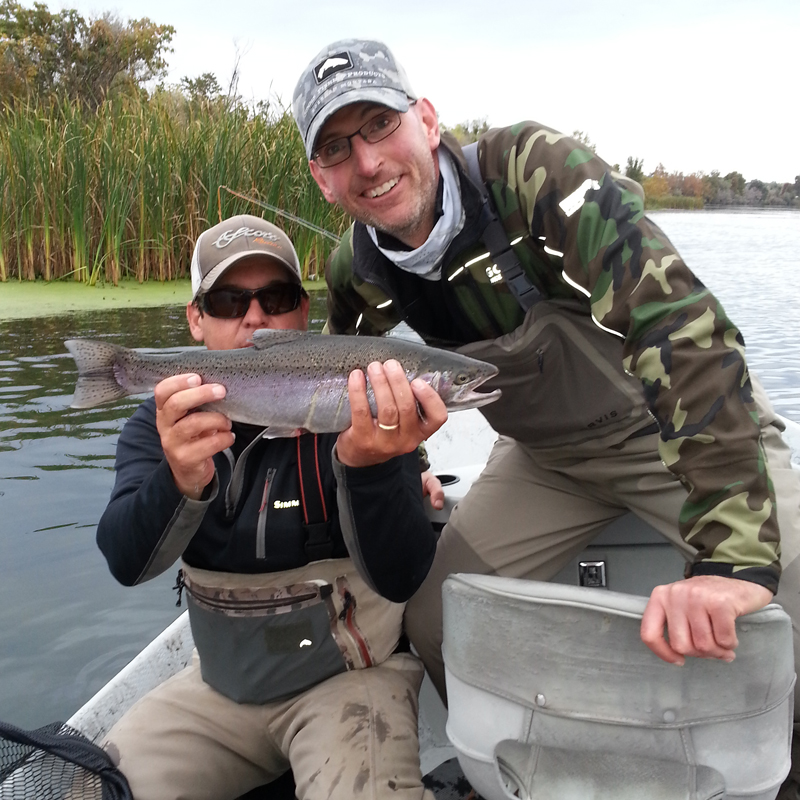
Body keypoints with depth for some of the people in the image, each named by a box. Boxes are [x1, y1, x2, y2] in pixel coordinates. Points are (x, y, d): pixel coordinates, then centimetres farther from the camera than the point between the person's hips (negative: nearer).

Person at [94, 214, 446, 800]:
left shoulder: (367, 411, -14)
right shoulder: (164, 421, -3)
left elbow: (400, 579, -24)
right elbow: (127, 564, -19)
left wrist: (372, 466, -44)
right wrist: (181, 482, -42)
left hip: (348, 677, -4)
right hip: (221, 682, 5)